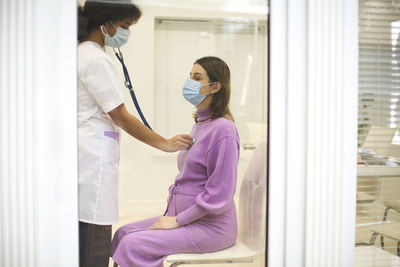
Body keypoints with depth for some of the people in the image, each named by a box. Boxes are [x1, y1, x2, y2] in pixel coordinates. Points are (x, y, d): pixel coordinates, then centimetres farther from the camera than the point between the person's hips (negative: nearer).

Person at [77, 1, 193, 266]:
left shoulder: (82, 53, 17)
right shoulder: (96, 59, -12)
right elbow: (121, 117, -13)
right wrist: (166, 144, -6)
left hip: (86, 154, 10)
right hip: (95, 157, -10)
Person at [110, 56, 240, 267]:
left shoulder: (222, 129, -18)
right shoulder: (200, 124, 13)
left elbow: (219, 196, -21)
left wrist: (177, 221, -14)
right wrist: (171, 214, 10)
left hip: (211, 226, -9)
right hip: (185, 215, 9)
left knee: (133, 244, -19)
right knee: (123, 234, 0)